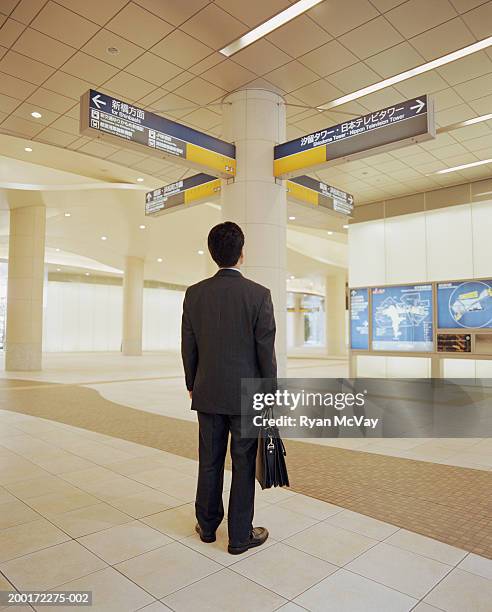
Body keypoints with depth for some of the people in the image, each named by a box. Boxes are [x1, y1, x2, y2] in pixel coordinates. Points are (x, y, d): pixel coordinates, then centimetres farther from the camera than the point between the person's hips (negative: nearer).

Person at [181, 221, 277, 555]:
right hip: (246, 395, -3)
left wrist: (192, 384, 16)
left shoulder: (194, 293, -3)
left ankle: (208, 524, 35)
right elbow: (266, 350, -11)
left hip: (208, 393, 4)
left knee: (210, 462, 17)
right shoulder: (259, 294, -13)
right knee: (244, 465, 10)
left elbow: (188, 346, 3)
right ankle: (240, 536, 23)